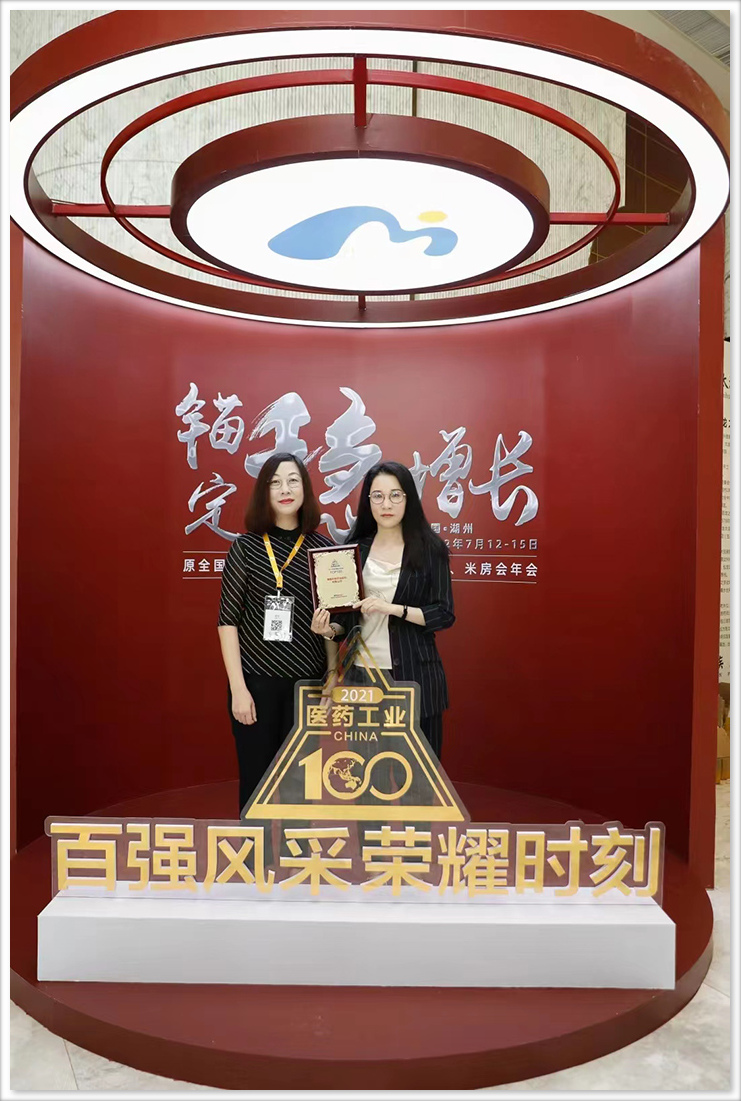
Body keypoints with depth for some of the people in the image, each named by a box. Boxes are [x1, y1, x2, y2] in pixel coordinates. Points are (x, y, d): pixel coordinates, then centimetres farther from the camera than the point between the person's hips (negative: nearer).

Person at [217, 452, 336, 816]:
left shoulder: (323, 548, 3)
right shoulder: (246, 547, -2)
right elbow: (228, 620, -3)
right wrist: (238, 689, -9)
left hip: (309, 681, 2)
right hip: (256, 679, -1)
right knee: (256, 778, 7)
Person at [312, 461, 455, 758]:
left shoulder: (430, 548, -4)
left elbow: (444, 614, -6)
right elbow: (348, 612, 10)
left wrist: (394, 609, -19)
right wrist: (330, 628, -11)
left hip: (414, 674, -2)